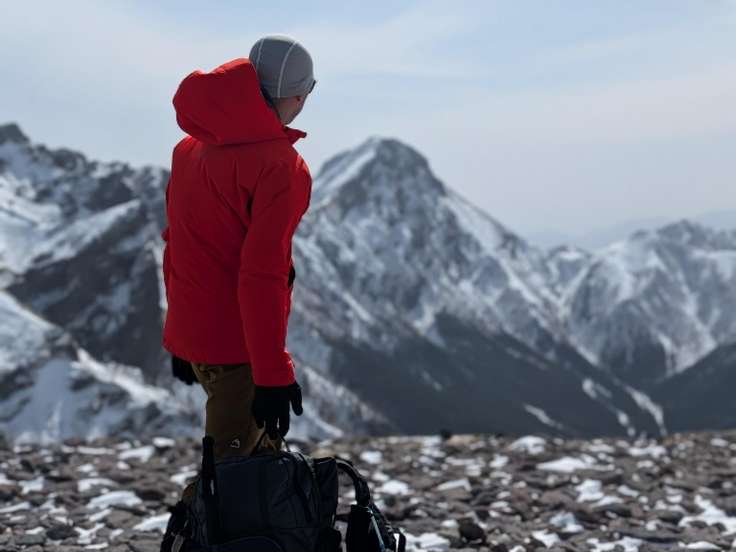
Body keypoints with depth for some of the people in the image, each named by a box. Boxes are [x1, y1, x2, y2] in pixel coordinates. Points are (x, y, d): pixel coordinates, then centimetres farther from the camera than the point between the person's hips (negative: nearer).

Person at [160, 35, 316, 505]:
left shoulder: (190, 148, 9)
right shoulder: (280, 166, -17)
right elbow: (262, 276, -23)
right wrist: (274, 373, -20)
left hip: (190, 337, 9)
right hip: (238, 349, -9)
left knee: (263, 452, 21)